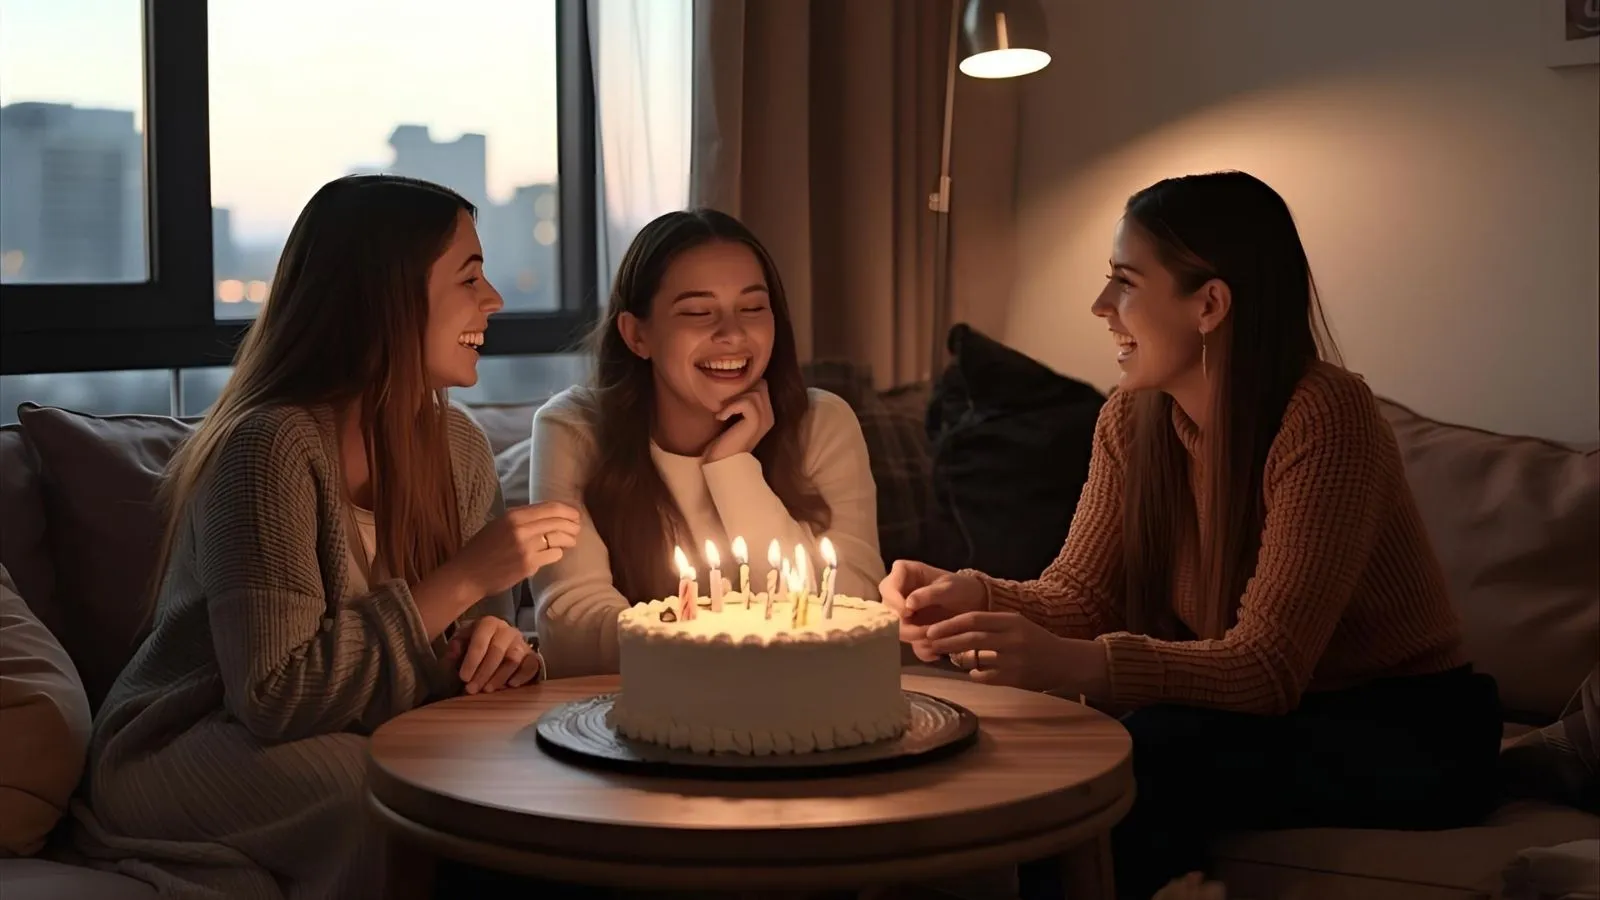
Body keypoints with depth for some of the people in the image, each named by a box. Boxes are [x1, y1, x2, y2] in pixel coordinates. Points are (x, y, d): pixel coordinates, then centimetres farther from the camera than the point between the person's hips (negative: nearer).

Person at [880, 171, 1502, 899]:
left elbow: (1268, 665, -28)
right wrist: (973, 598, -25)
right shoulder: (1134, 417, -3)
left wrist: (1073, 664, -42)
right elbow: (1077, 595, -3)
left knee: (1149, 753, -28)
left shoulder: (1324, 417, -24)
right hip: (1271, 716, 5)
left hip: (1406, 733, -5)